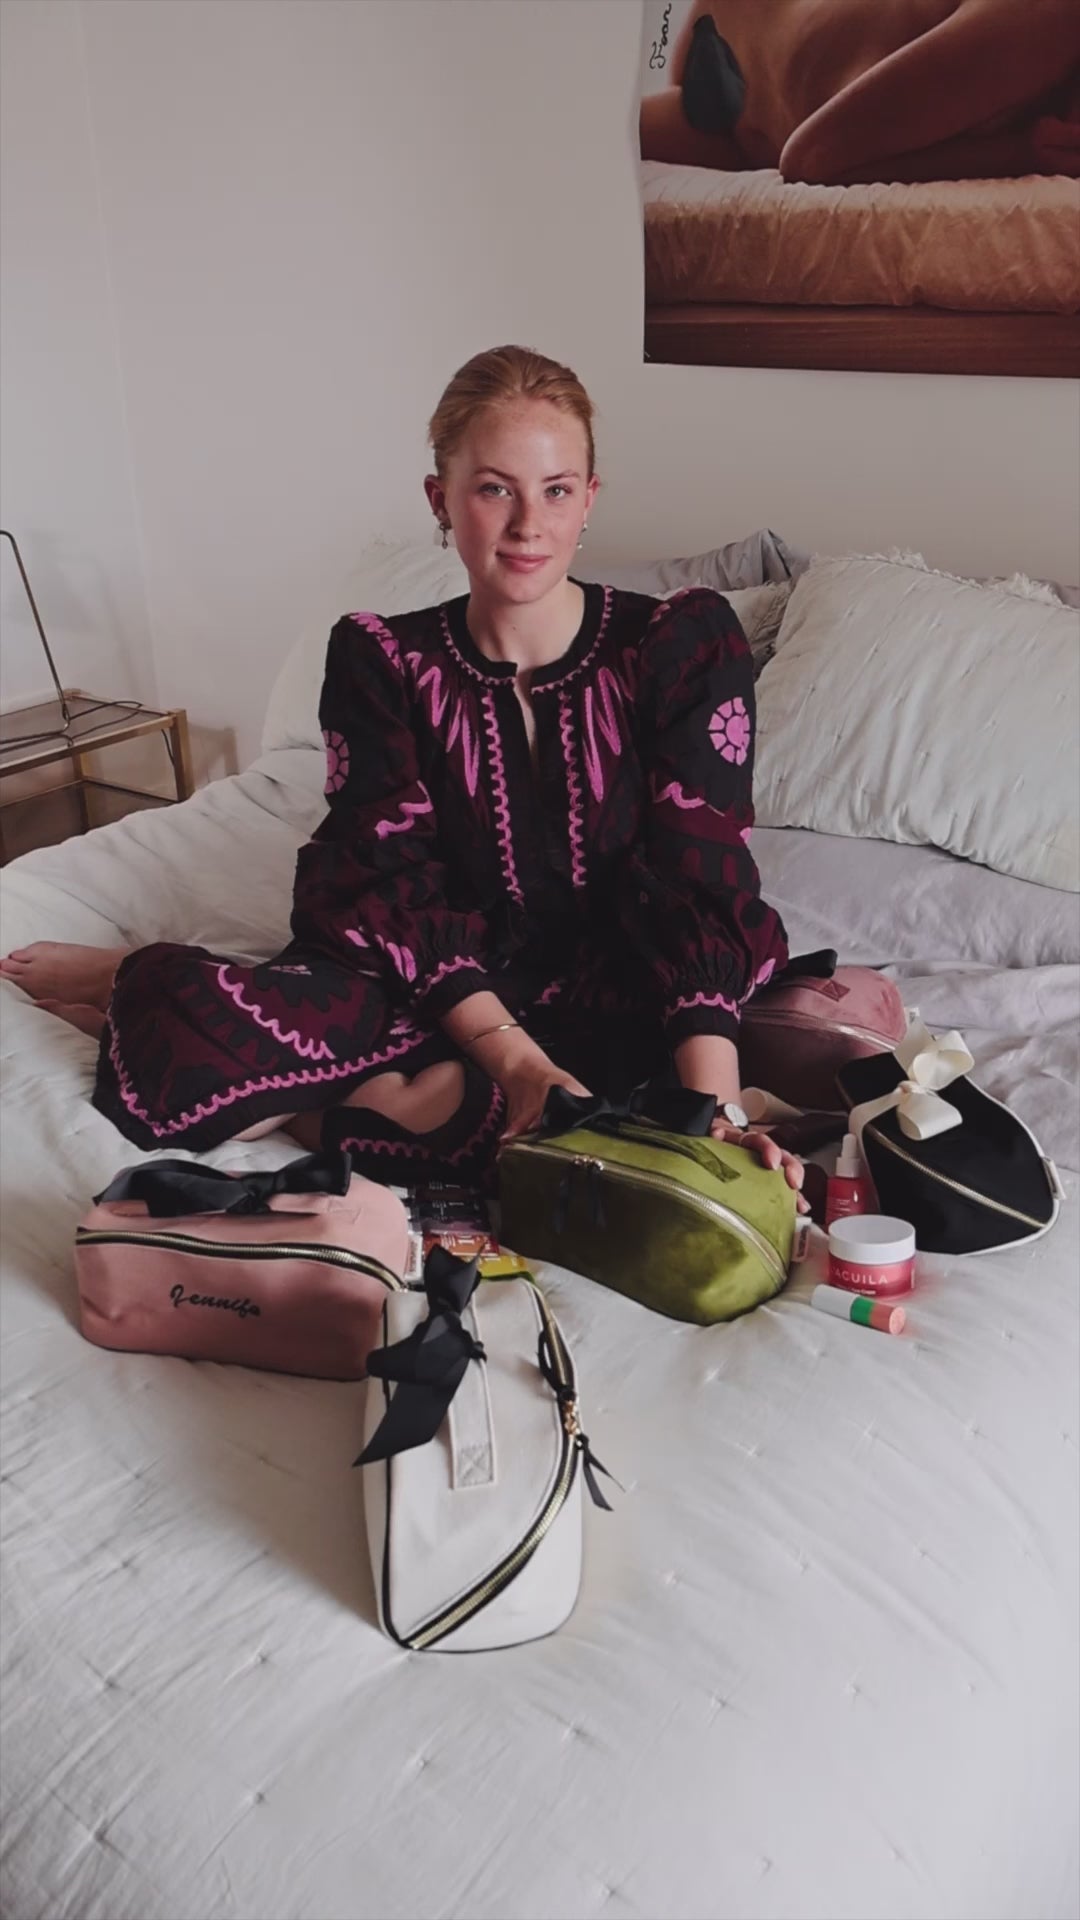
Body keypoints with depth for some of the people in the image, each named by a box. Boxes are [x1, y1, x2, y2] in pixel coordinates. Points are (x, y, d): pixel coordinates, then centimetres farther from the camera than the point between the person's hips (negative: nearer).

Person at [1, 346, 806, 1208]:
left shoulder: (682, 642, -5)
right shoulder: (384, 659, -1)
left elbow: (699, 879, -15)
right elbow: (396, 891, -10)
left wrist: (715, 1106, -29)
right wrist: (516, 1060, -27)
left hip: (618, 1004, 1)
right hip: (438, 999, 0)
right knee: (201, 1022, -30)